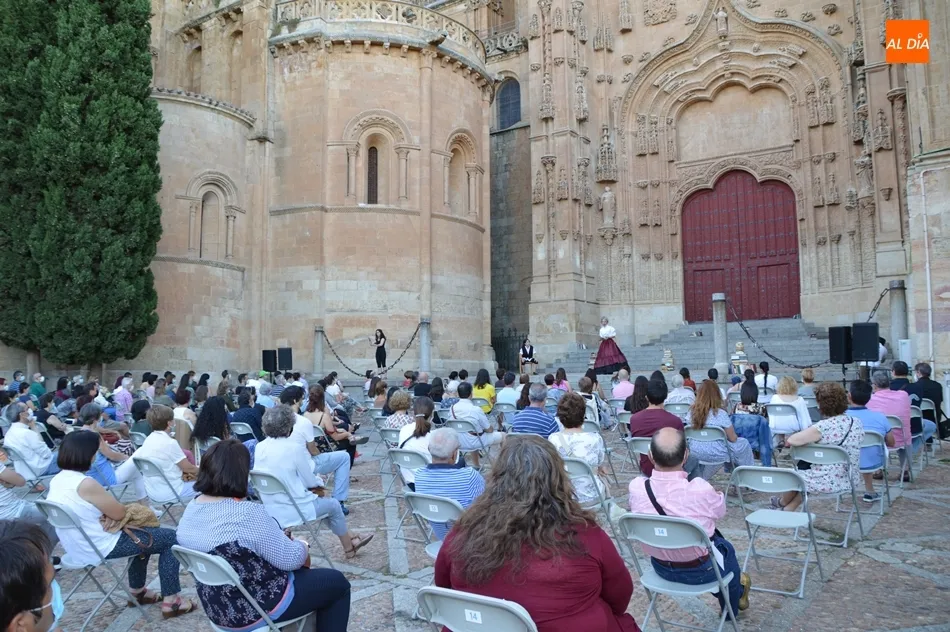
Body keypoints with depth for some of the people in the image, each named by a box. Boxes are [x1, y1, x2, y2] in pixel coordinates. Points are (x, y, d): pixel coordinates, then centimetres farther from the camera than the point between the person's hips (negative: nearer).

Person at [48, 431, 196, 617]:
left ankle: (137, 591, 36)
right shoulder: (85, 484, -28)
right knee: (172, 538, 1)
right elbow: (119, 513, -17)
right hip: (101, 548, -10)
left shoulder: (56, 480, 0)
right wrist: (109, 504, 3)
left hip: (76, 547, 10)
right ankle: (171, 602, 4)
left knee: (144, 532, 29)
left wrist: (104, 507, 3)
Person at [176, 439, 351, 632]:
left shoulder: (191, 508, -3)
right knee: (336, 582, 11)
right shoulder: (249, 514, -30)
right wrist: (303, 545, 0)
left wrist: (281, 537, 12)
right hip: (256, 609, -8)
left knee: (300, 571, 29)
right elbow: (291, 559, -20)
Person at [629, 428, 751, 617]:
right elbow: (720, 511, -8)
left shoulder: (636, 487, -23)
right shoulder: (701, 490, -32)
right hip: (701, 570, -3)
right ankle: (731, 609, 56)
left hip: (661, 567, 3)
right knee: (726, 548, 32)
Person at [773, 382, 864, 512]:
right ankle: (788, 510, 37)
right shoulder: (857, 423, -3)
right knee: (806, 469, 29)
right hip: (849, 481, 6)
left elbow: (791, 441, -22)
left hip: (827, 483, -6)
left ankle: (783, 503, 50)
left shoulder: (823, 427, -24)